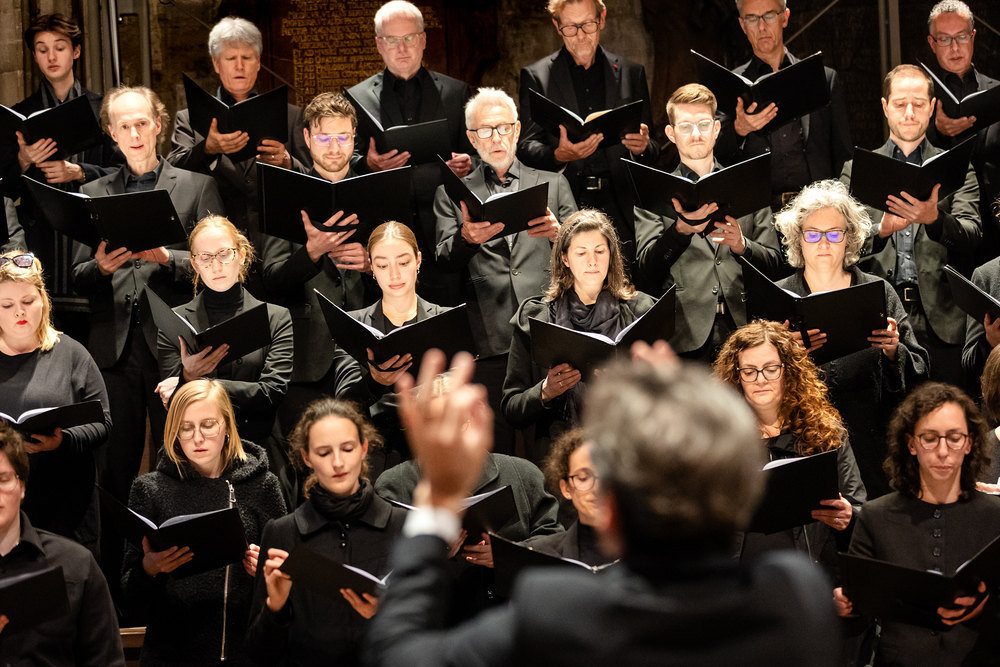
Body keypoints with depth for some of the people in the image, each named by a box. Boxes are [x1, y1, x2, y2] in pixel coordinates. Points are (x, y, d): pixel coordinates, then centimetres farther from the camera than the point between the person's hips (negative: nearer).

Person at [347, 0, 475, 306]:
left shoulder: (456, 92, 14)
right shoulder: (358, 98, 10)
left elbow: (476, 154, 14)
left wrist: (466, 165, -9)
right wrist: (369, 164, -14)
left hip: (443, 232, 1)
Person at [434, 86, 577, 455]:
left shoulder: (553, 185, 19)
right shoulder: (452, 194, 17)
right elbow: (443, 261, 5)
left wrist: (559, 233, -12)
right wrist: (466, 238, -18)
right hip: (488, 341, 0)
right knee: (496, 454, -4)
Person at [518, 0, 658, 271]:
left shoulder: (631, 73, 14)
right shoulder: (536, 76, 9)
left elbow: (652, 152, 15)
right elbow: (526, 147, 2)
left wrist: (642, 147, -10)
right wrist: (558, 155, -20)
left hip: (620, 209, 2)